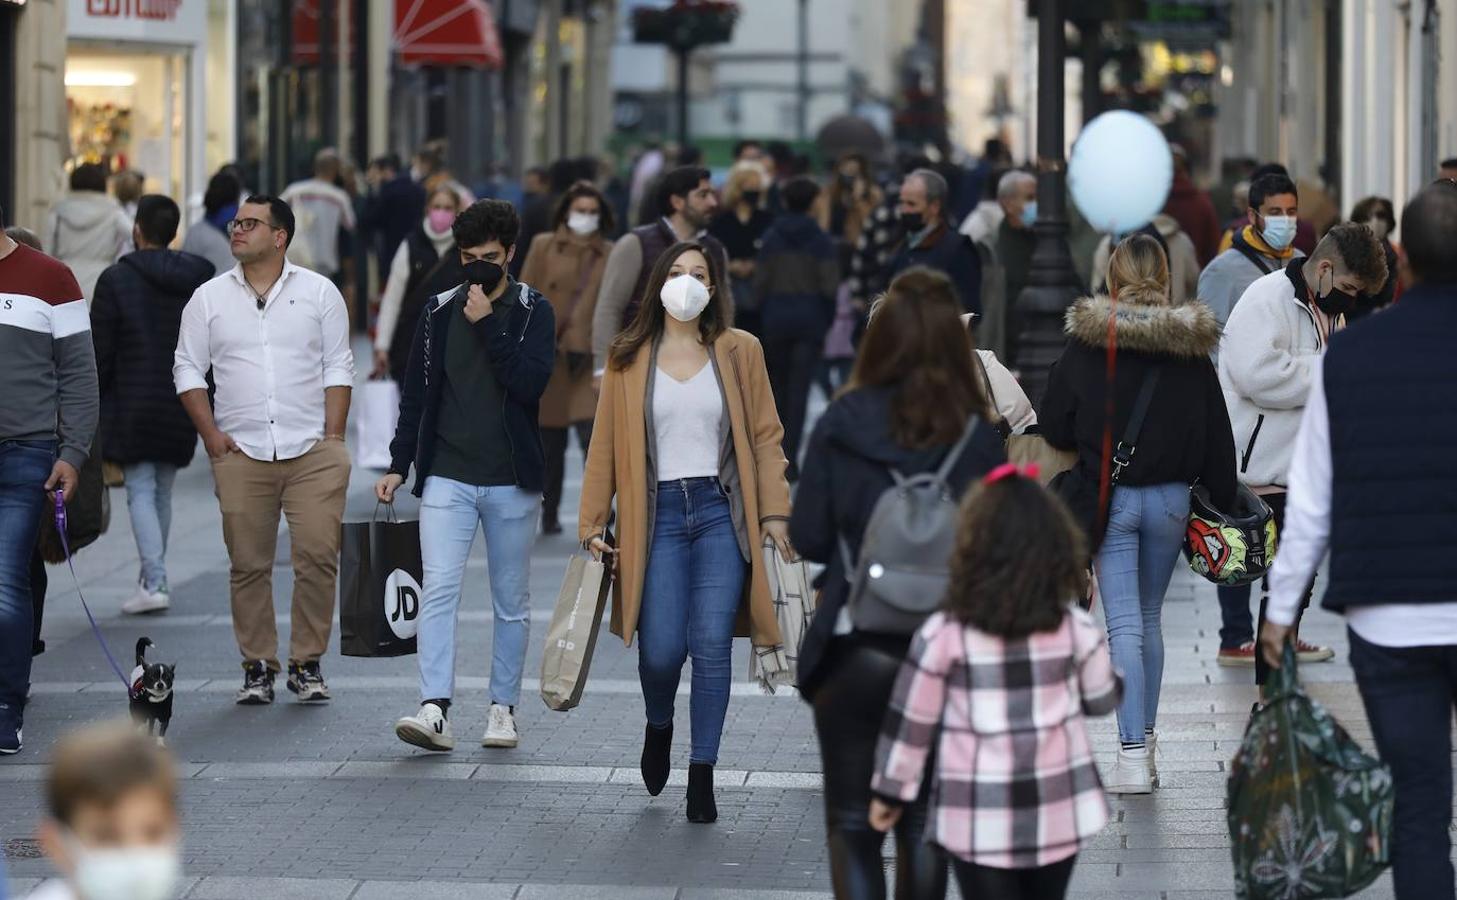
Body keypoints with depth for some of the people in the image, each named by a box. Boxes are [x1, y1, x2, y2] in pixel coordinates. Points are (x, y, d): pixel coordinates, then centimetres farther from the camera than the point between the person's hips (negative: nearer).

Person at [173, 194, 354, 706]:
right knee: (248, 564, 1)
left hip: (312, 452, -1)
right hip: (240, 454, 1)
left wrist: (333, 439, -1)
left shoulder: (319, 293, 7)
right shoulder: (209, 298, 9)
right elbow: (188, 370, 11)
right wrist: (211, 434, -1)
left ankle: (307, 664, 1)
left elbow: (338, 368, 7)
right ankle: (257, 667, 9)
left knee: (318, 557, -9)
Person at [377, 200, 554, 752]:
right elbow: (416, 395, 11)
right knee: (438, 588, -13)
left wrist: (487, 324, -16)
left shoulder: (533, 312, 1)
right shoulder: (439, 313, 8)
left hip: (511, 480, -1)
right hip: (447, 476, 1)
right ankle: (436, 711, -20)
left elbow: (531, 383, -15)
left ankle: (503, 708, 19)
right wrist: (398, 465, 6)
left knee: (511, 602, 8)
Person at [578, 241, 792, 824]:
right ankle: (659, 727, 27)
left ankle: (702, 776, 1)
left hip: (721, 513, 0)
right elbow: (605, 446, 9)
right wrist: (593, 524, 4)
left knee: (712, 645, -8)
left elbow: (765, 437, 6)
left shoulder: (738, 352, 7)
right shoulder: (629, 359, 8)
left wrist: (774, 514, -2)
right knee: (661, 649, -7)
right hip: (657, 513, 0)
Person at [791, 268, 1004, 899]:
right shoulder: (979, 439, -9)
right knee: (924, 824, 16)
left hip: (854, 653, -1)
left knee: (852, 825, 10)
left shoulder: (841, 427, -9)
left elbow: (807, 538, -4)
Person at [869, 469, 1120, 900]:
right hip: (1058, 811, 3)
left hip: (979, 817, -3)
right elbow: (1101, 700, 9)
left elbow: (910, 722, -5)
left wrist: (890, 791, 9)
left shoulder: (943, 635, -13)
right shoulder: (1077, 630, -7)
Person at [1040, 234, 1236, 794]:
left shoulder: (1085, 345, -8)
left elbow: (1053, 427, -1)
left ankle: (1133, 754, -14)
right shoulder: (1191, 348, -2)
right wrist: (1222, 508, 9)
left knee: (1124, 625, -5)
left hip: (1109, 496, -3)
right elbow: (1217, 436, 1)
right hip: (1170, 497, 3)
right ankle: (1145, 744, 23)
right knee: (1150, 618, 17)